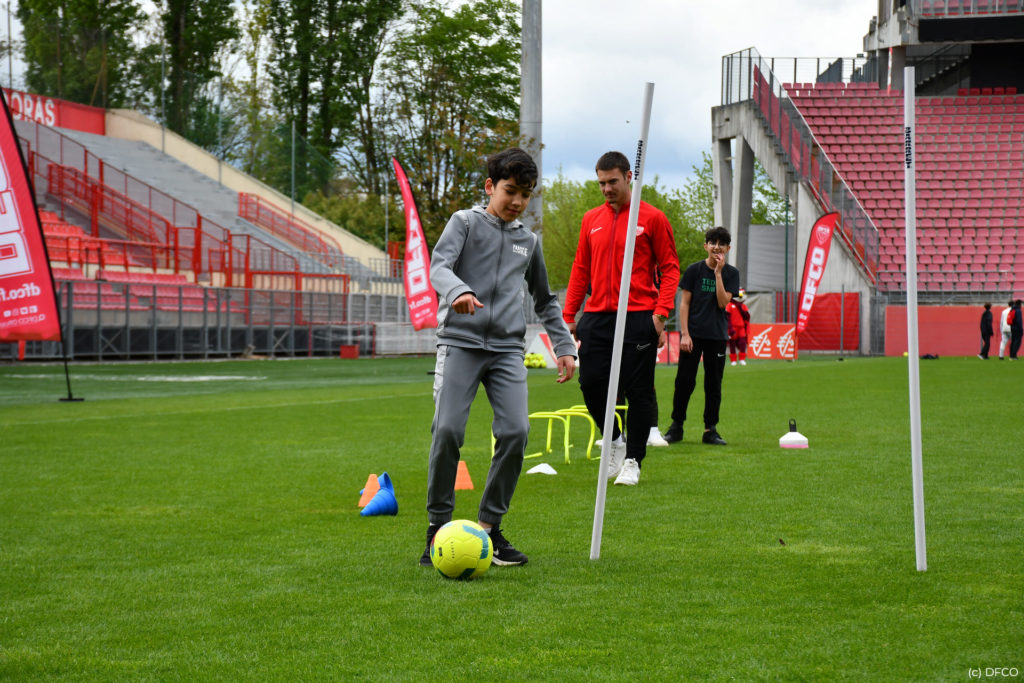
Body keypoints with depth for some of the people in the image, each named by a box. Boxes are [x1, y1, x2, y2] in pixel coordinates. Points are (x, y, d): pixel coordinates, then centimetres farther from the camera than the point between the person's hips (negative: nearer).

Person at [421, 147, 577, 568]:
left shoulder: (529, 241, 19)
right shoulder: (465, 222, 6)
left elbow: (545, 301, 30)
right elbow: (439, 266, -11)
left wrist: (564, 347, 21)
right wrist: (459, 291, -33)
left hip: (508, 348, 4)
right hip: (461, 341, -3)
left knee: (515, 431, -13)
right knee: (447, 430, -16)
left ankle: (489, 527, -1)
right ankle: (438, 527, -3)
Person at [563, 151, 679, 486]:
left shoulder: (652, 219, 0)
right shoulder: (591, 220, 13)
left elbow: (670, 268, -1)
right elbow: (581, 269, 17)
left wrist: (661, 312, -12)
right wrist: (569, 315, 11)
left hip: (638, 317, -4)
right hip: (597, 317, 4)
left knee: (638, 392, -1)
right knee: (591, 383, -1)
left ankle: (633, 461, 9)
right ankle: (614, 441, 22)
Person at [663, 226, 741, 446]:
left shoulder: (731, 273, 4)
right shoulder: (694, 270, 1)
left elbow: (723, 302, -8)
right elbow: (684, 303, 0)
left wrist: (718, 273, -13)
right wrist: (684, 334, -7)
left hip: (717, 335, 1)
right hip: (693, 333, -1)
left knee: (714, 383, 4)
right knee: (685, 381, -3)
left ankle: (710, 429, 11)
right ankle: (676, 426, 8)